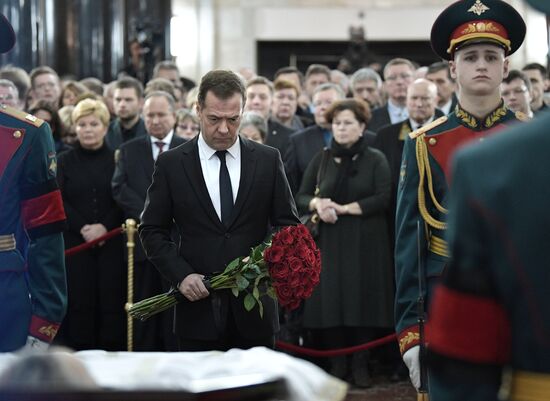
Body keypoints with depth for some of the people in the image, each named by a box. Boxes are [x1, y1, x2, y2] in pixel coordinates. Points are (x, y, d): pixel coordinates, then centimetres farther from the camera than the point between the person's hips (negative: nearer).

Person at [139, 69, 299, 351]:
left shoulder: (268, 160, 5)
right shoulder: (171, 164, 2)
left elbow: (288, 225, 7)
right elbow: (152, 230, 4)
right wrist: (181, 275, -12)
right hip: (198, 307, -1)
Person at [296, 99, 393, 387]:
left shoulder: (375, 160, 3)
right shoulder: (321, 160, 11)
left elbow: (383, 199, -9)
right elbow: (301, 198, 10)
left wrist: (345, 208, -14)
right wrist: (317, 204, -12)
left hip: (365, 244, -2)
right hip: (329, 243, 2)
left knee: (363, 300, -4)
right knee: (330, 300, -3)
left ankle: (360, 364, 4)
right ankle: (336, 363, 5)